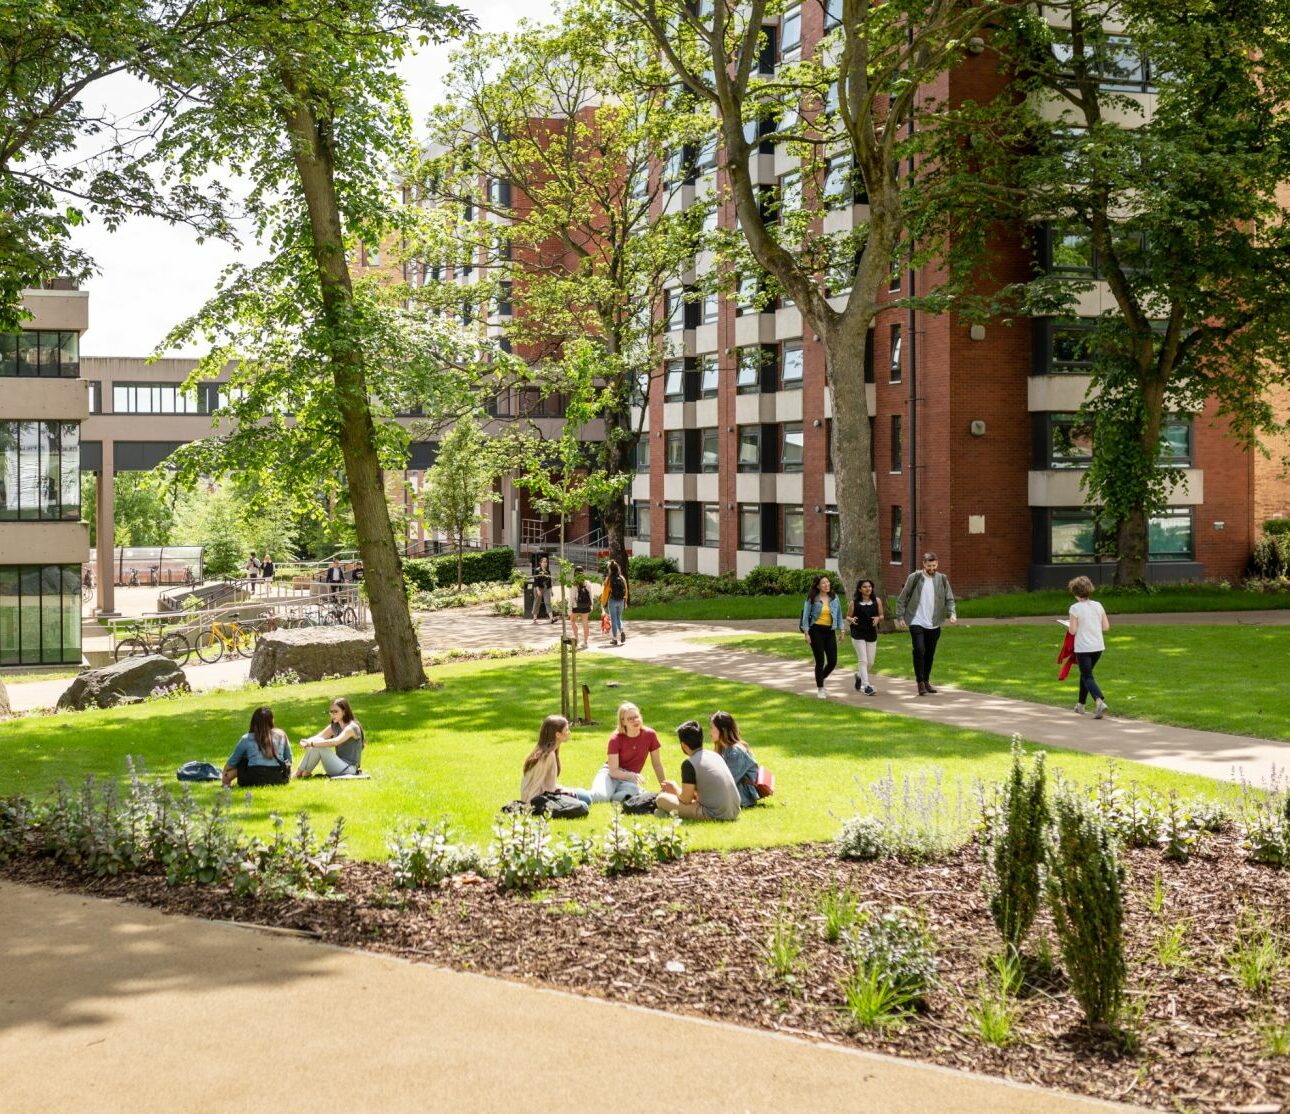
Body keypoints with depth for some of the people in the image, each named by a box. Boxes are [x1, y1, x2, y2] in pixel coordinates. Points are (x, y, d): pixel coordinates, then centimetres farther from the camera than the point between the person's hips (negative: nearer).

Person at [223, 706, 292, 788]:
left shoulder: (246, 739, 7)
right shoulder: (281, 735, 10)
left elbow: (232, 761, 21)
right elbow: (289, 759, 19)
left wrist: (225, 777, 39)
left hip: (254, 781, -1)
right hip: (280, 780, 1)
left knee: (241, 762, 25)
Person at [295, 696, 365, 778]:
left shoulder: (352, 727, -14)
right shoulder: (334, 727, 11)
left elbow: (335, 742, -30)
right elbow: (316, 738, -1)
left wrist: (311, 743, -34)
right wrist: (306, 742, -24)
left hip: (348, 769, -8)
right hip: (339, 766, 8)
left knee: (318, 744, -20)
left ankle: (305, 773, -8)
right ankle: (299, 773, -8)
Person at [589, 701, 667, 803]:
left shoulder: (650, 735, -8)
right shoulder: (615, 739, -15)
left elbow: (657, 765, 3)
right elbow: (613, 771, -17)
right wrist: (632, 775, -33)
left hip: (629, 779, 2)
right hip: (611, 774, -2)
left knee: (631, 794, -37)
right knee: (600, 795, -36)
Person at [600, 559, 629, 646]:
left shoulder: (609, 579, -10)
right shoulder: (622, 578, 0)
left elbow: (605, 591, -7)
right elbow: (626, 591, 5)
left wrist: (603, 602, 3)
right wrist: (625, 602, 15)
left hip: (612, 600, -3)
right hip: (621, 601, 3)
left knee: (613, 619, 5)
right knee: (619, 618, 20)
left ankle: (614, 639, 6)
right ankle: (622, 631, -5)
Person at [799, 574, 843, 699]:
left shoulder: (834, 598, 7)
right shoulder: (812, 599, -3)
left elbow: (839, 614, 13)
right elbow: (806, 616, -2)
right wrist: (806, 632, -8)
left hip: (830, 632, 4)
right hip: (816, 631, -4)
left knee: (833, 661, 0)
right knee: (820, 661, -2)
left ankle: (820, 679, 29)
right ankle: (820, 689, 13)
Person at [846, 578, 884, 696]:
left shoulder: (877, 601, 2)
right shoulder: (854, 602, -3)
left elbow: (881, 615, 11)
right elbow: (848, 617, 6)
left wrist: (878, 619, -12)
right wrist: (851, 620, -16)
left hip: (872, 634, 3)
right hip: (858, 635, -3)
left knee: (870, 662, 9)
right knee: (863, 660, -9)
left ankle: (859, 676, 38)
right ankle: (866, 686, -8)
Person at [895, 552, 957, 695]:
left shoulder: (942, 579, 3)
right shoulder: (914, 578, -4)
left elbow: (949, 599, 4)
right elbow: (902, 598, 0)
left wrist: (952, 614, -13)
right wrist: (900, 616, -6)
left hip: (934, 624, 3)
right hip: (916, 623, -3)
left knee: (930, 654, 10)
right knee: (919, 651, -14)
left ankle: (926, 681, 24)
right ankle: (920, 683, -6)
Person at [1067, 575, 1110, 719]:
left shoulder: (1075, 608, -13)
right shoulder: (1098, 605, 2)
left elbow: (1073, 630, -14)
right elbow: (1106, 627, 3)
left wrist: (1071, 627, 7)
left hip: (1083, 648, -6)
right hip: (1098, 647, 6)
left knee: (1087, 677, -2)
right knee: (1085, 673, 22)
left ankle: (1100, 701, -26)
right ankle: (1081, 705, 31)